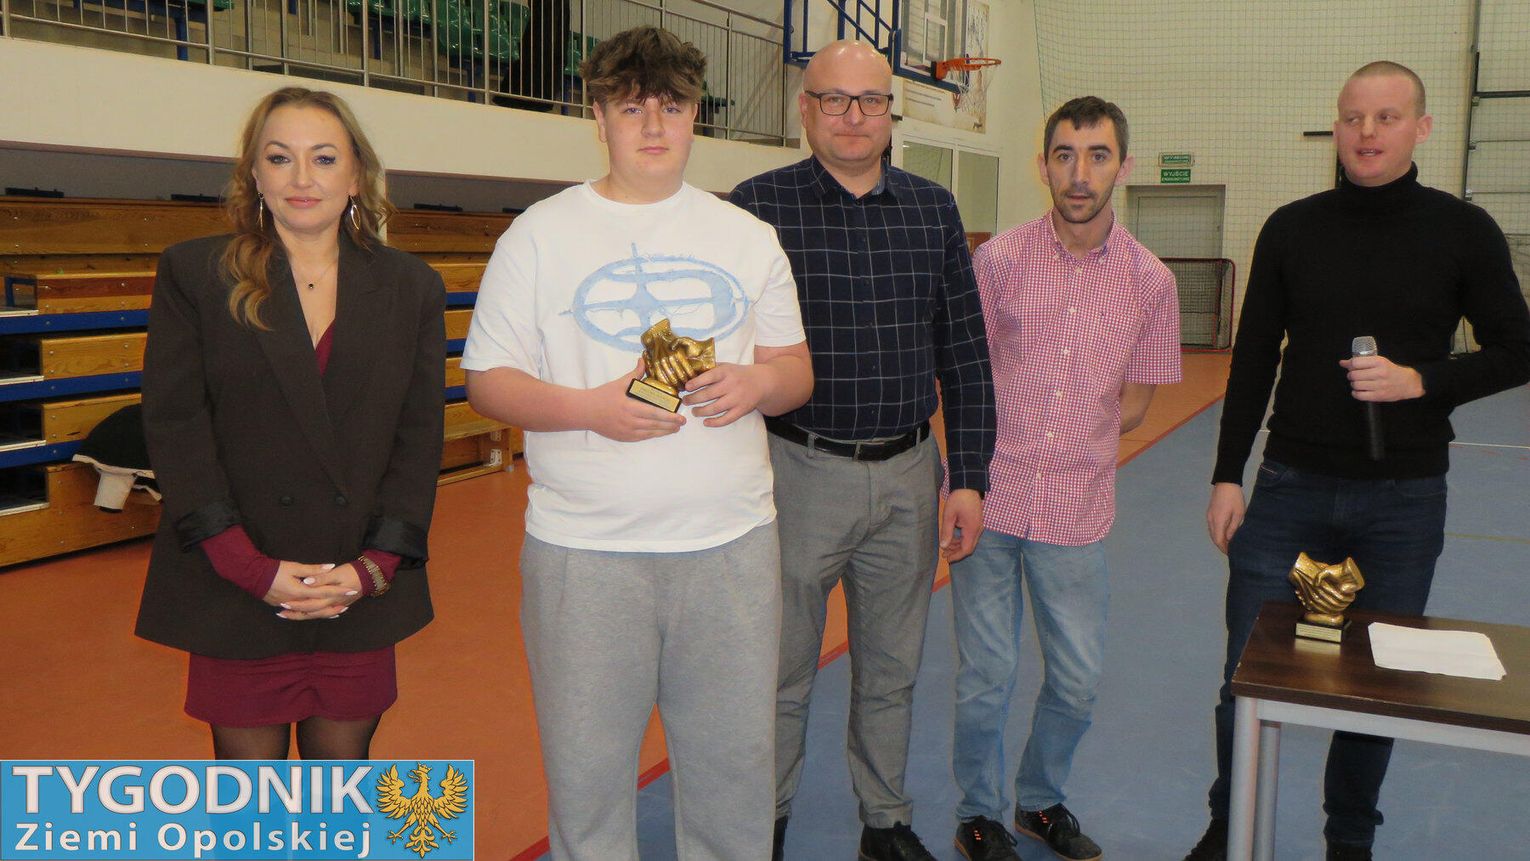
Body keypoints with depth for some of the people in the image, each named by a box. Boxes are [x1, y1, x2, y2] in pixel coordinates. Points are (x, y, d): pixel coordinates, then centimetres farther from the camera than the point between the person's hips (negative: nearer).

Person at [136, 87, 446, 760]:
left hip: (364, 596, 2)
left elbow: (420, 433, 3)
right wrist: (251, 568, -13)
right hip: (235, 597, -1)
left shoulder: (412, 288, 6)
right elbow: (174, 425, -4)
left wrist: (376, 564, -8)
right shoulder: (192, 274, 2)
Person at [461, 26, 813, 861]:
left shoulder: (747, 236, 11)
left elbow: (796, 368, 13)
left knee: (735, 758, 11)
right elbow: (486, 379, 0)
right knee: (587, 768, 7)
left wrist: (757, 383, -10)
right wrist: (591, 407, -17)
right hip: (584, 552, -2)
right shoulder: (539, 235, 2)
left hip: (732, 544, 3)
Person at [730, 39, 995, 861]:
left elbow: (965, 355, 6)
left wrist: (969, 478, 2)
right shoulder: (757, 206, -6)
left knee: (890, 670, 17)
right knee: (782, 671, 10)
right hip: (799, 472, -3)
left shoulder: (933, 210, 5)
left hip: (909, 475, 3)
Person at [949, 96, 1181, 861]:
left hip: (1077, 507, 2)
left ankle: (1040, 800, 37)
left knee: (1078, 678, 11)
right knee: (986, 674, 6)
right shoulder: (997, 260, -3)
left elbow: (1134, 402, 10)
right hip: (990, 501, -2)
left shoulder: (1150, 280, 1)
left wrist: (1070, 442, 0)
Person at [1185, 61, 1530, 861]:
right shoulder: (1291, 229, 1)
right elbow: (1253, 361, 4)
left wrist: (1421, 381, -16)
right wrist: (1227, 476, 2)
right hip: (1292, 487, 1)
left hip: (1404, 499, 0)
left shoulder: (1463, 232, -3)